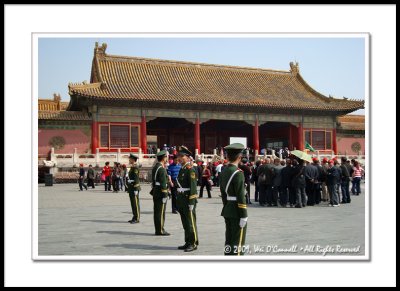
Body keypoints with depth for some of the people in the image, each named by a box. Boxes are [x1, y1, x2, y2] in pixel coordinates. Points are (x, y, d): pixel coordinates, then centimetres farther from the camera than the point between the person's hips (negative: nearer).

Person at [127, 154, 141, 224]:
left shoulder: (135, 167, -14)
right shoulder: (132, 167, 16)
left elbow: (136, 179, -19)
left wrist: (136, 189, -21)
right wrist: (129, 188, 21)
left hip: (134, 187, -10)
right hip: (131, 188, 10)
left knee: (136, 203, -5)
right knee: (133, 203, 12)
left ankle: (137, 219, 1)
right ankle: (134, 217, 18)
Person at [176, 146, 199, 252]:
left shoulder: (190, 169, -12)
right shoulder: (182, 169, 13)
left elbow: (193, 187, -17)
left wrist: (191, 202, -19)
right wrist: (178, 200, 17)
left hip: (188, 200, -8)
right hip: (181, 200, 8)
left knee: (191, 222, -1)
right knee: (185, 223, 14)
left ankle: (193, 243, 9)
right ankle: (188, 242, 24)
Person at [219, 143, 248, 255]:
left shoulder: (223, 172, 8)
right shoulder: (238, 173, -17)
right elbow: (241, 197, -20)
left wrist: (227, 207, 18)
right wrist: (244, 216, -17)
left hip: (227, 211, 8)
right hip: (236, 213, -8)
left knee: (229, 240, 16)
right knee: (237, 242, 0)